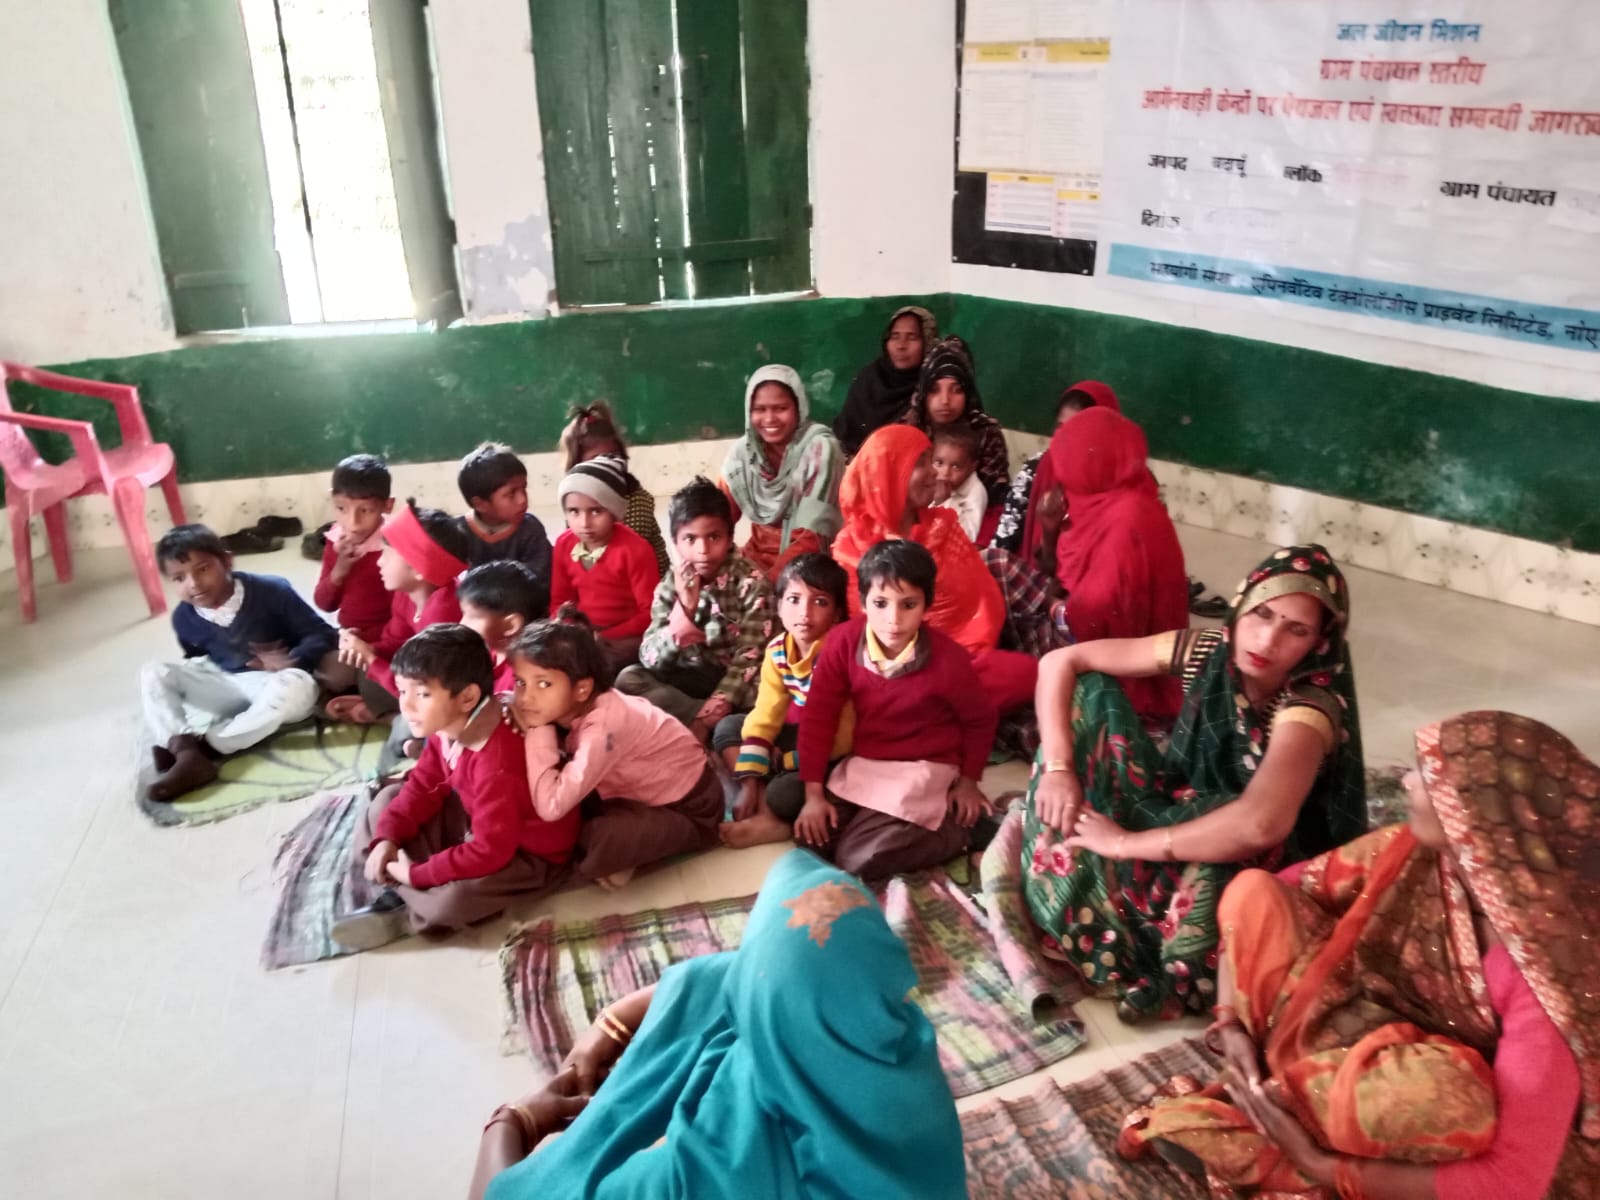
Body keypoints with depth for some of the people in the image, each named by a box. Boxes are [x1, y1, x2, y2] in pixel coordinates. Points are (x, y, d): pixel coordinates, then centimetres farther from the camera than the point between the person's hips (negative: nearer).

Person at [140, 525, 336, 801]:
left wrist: (291, 661, -30)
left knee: (297, 685, -41)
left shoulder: (271, 591, -16)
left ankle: (205, 745, -31)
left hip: (276, 684, -5)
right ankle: (186, 753, -35)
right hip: (229, 688, 5)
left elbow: (324, 635, -14)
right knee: (153, 673, -11)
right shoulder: (184, 618, -3)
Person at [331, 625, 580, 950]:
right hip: (476, 824, 9)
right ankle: (398, 889, -3)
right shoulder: (447, 728, -9)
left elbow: (491, 850, -34)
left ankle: (402, 913, -2)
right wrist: (387, 837, -11)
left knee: (454, 900, -34)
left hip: (528, 852, -9)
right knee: (389, 798, 7)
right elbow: (423, 786, 4)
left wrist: (417, 874, -26)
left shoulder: (497, 764, -36)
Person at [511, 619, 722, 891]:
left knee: (596, 842, -30)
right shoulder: (573, 708, -11)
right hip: (647, 792, 8)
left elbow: (551, 807, -40)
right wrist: (536, 730, -20)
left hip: (688, 809, -8)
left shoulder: (603, 727, -35)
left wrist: (537, 731, -32)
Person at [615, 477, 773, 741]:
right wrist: (685, 607, -26)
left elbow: (749, 657, -15)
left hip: (737, 681, -4)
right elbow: (649, 659, -13)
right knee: (628, 678, -21)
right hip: (689, 680, 4)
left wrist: (718, 703, -30)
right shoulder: (670, 585, -3)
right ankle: (711, 720, -26)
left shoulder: (752, 582, -10)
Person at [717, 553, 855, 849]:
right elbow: (765, 717, -5)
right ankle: (768, 818, -14)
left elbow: (841, 737, -26)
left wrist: (786, 760, -14)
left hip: (836, 754, -8)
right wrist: (749, 782, -13)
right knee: (728, 727, 3)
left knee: (783, 792, -33)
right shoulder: (777, 650, -6)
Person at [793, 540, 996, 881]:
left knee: (860, 860, -18)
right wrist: (813, 795, -10)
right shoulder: (844, 641, -15)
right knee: (811, 840, -12)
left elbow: (981, 719, -1)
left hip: (922, 772, -4)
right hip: (860, 765, 4)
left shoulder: (948, 659, -21)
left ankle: (951, 829, 4)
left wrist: (969, 779, 8)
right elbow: (818, 715, -9)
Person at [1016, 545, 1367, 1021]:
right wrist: (1059, 768, -24)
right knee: (1086, 692, -12)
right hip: (1178, 817, 5)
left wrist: (1126, 843, -39)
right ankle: (1073, 915, -11)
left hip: (1253, 870, -5)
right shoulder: (1207, 651, -16)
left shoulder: (1312, 707, -31)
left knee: (1231, 826, -41)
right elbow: (1060, 662, -12)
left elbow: (1262, 822, -50)